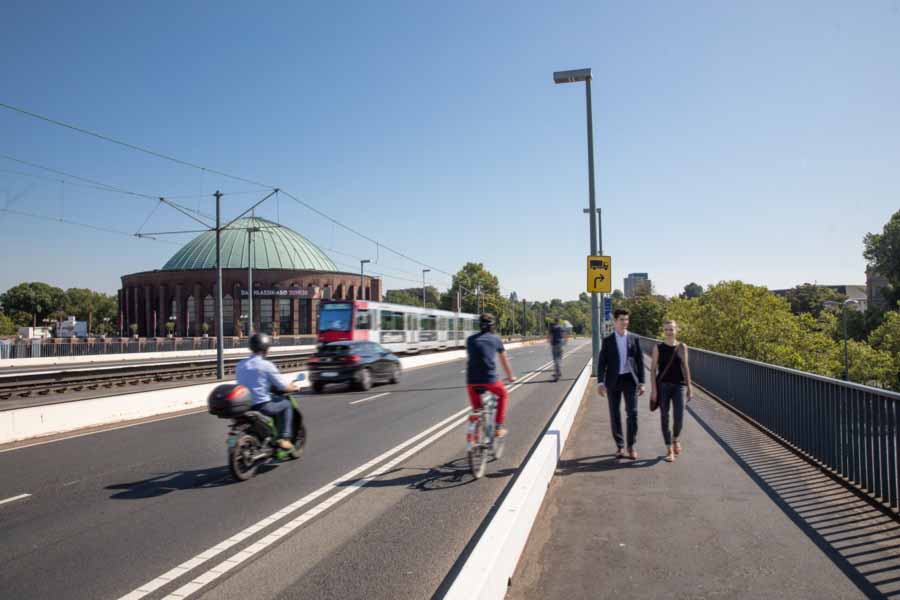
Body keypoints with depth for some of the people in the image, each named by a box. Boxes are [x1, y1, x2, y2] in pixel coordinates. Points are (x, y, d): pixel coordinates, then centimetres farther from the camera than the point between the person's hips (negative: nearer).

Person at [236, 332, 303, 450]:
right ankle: (285, 438, 10)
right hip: (262, 406, -6)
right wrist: (294, 387, 15)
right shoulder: (267, 365, -11)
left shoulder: (240, 365, 6)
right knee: (286, 404, 18)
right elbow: (283, 387, -8)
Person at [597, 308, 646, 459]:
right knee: (615, 415, 5)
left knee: (632, 413, -6)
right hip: (613, 381, 0)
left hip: (630, 379, 0)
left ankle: (631, 446, 8)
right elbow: (601, 362, 0)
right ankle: (619, 446, 18)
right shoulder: (607, 340, 2)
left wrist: (641, 382, 2)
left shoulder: (634, 339, 5)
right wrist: (600, 382, -10)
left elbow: (640, 361, 6)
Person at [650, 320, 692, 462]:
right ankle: (669, 450, 12)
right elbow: (653, 369, -1)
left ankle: (675, 439, 25)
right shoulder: (658, 348, 0)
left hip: (679, 385, 1)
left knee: (679, 418, -8)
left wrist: (689, 388, 6)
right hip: (663, 385, 0)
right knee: (665, 418, 1)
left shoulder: (682, 347, 4)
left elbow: (685, 367, 8)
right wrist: (654, 389, -7)